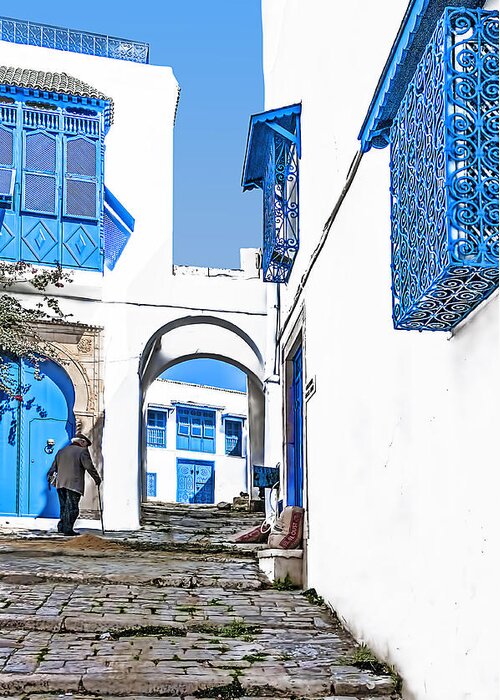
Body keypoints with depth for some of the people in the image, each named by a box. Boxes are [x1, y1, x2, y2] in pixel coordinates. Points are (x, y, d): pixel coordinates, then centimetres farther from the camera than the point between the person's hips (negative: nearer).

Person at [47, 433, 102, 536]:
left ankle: (61, 526, 10)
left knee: (64, 506, 14)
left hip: (60, 483, 6)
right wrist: (97, 479, 2)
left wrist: (50, 477, 37)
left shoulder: (61, 451, 20)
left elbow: (54, 467, 25)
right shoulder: (82, 451, -1)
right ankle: (68, 529, -8)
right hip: (74, 484, -6)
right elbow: (89, 467, -7)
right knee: (72, 507, -5)